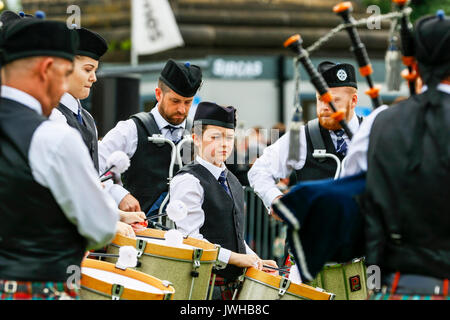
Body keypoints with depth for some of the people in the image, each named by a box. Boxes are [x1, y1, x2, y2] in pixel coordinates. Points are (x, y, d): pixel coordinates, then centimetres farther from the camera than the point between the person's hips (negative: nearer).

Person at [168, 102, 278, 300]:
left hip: (232, 283, 8)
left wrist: (254, 261, 10)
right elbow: (189, 238, -19)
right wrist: (235, 258, -17)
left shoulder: (232, 181, 17)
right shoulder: (188, 181, -11)